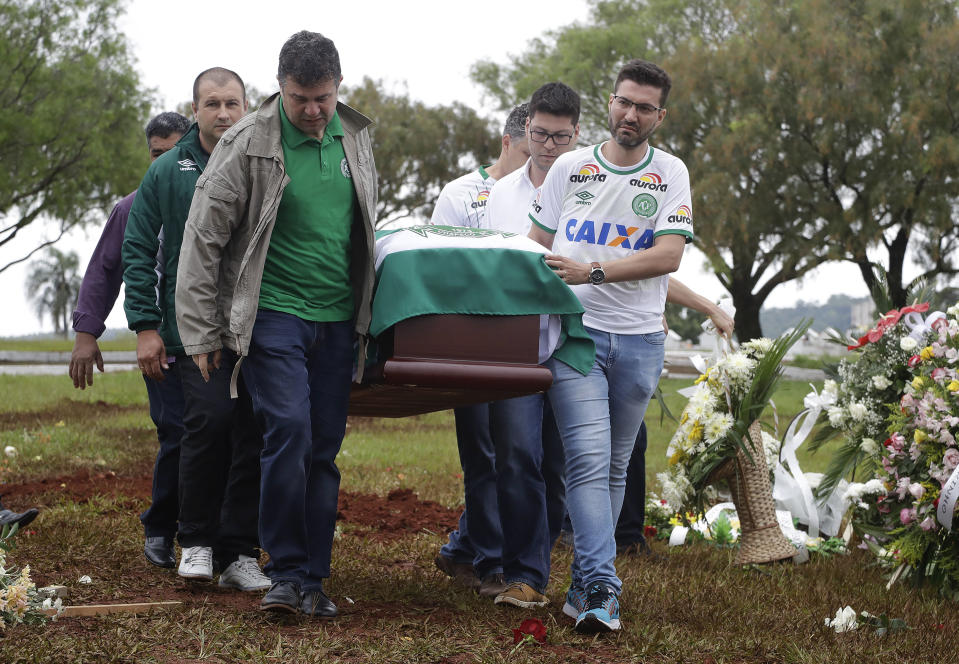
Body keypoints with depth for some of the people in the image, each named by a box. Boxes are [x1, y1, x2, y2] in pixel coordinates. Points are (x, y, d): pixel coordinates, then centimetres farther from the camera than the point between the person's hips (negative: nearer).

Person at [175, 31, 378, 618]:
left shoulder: (356, 138, 8)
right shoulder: (249, 144, -7)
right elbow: (203, 238, -5)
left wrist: (370, 315, 20)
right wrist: (201, 332, -5)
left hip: (339, 321, 4)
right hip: (274, 312, -4)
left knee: (324, 449, 5)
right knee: (289, 431, -17)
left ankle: (314, 578, 12)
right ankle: (287, 571, -6)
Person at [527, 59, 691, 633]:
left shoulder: (671, 174, 6)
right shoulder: (570, 167, 9)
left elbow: (667, 257, -6)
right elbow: (537, 247, 16)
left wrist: (593, 273, -15)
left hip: (639, 340, 1)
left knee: (615, 468, 7)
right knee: (589, 461, -14)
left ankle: (584, 585, 16)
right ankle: (601, 590, -18)